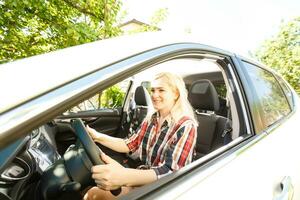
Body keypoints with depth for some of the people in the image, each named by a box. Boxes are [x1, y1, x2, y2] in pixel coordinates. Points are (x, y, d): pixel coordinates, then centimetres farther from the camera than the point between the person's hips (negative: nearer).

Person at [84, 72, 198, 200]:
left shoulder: (186, 126, -20)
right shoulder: (151, 118, 0)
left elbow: (169, 171, -28)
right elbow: (129, 145, 2)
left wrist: (124, 176, -44)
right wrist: (98, 137, -12)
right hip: (144, 178, 5)